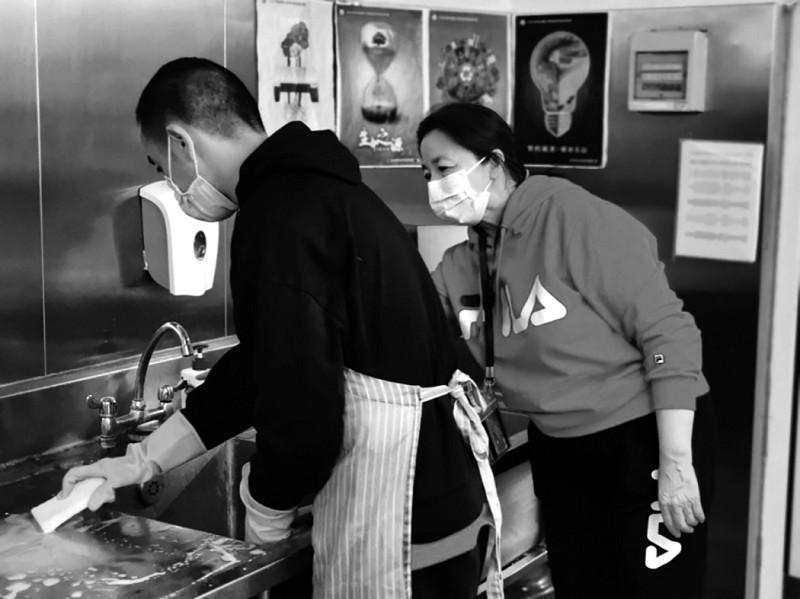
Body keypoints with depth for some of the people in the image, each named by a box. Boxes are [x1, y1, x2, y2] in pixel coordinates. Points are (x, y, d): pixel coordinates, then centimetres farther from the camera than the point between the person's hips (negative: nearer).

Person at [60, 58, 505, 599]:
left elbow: (300, 405, -25)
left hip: (400, 511, -9)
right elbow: (264, 363, 17)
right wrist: (143, 461, 18)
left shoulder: (280, 214, -20)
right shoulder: (312, 188, 12)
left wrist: (268, 507, -5)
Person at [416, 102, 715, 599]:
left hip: (644, 436, -6)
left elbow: (668, 333, -20)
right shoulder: (460, 266, 2)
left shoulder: (571, 214, -19)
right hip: (557, 450, 7)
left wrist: (676, 464, -22)